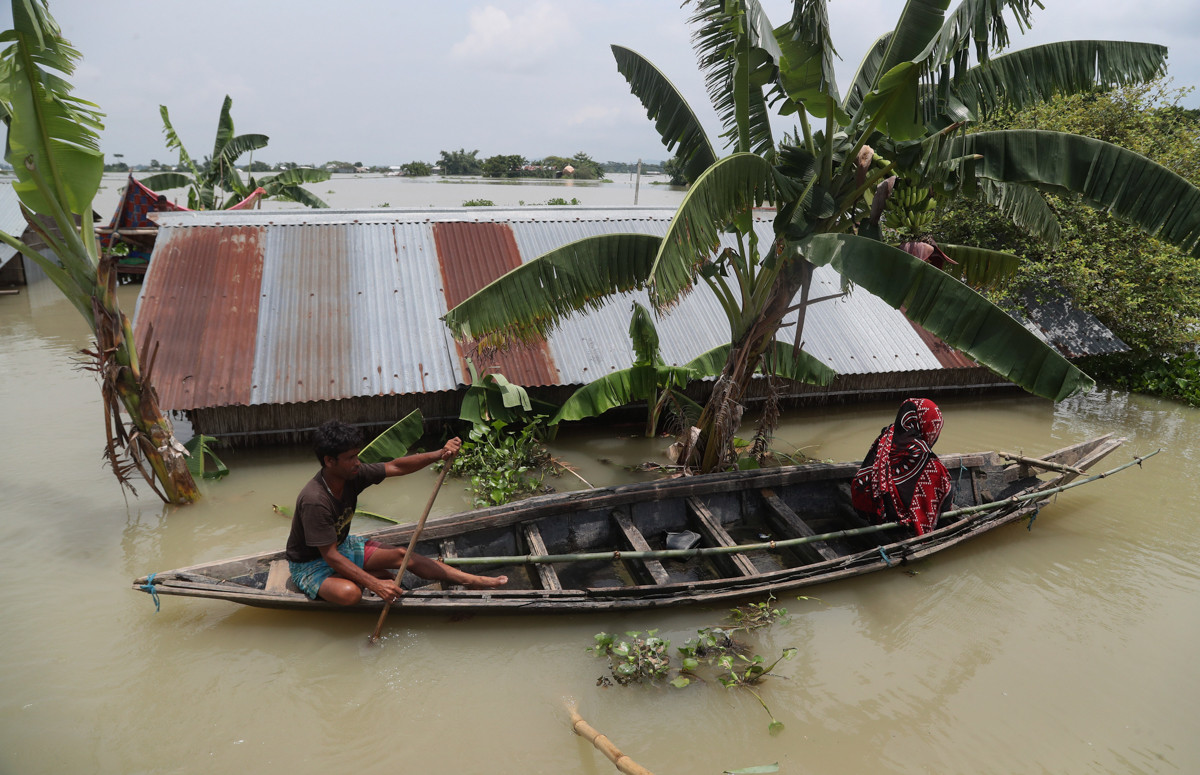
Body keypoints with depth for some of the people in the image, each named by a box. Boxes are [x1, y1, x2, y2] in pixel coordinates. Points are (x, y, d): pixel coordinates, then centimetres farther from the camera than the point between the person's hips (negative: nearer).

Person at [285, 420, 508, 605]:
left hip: (342, 545, 7)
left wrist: (440, 454, -25)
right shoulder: (314, 501, -34)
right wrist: (375, 585, -34)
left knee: (402, 555, -1)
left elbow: (395, 467, -9)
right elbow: (330, 556, -32)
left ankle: (474, 581, 7)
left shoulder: (353, 474, -14)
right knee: (349, 593, -36)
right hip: (310, 564, -7)